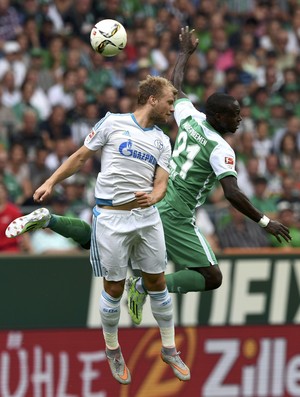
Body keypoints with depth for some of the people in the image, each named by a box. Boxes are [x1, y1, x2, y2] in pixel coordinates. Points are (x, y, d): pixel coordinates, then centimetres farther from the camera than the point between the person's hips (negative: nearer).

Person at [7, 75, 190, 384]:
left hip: (147, 216, 4)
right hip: (111, 217, -4)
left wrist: (153, 197, -20)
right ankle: (112, 350, 20)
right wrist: (51, 182, -3)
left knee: (157, 283, 9)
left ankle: (169, 349, 22)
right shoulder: (112, 123, -3)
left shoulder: (162, 141, 10)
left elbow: (161, 183, 3)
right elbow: (81, 156, 4)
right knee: (114, 288, 3)